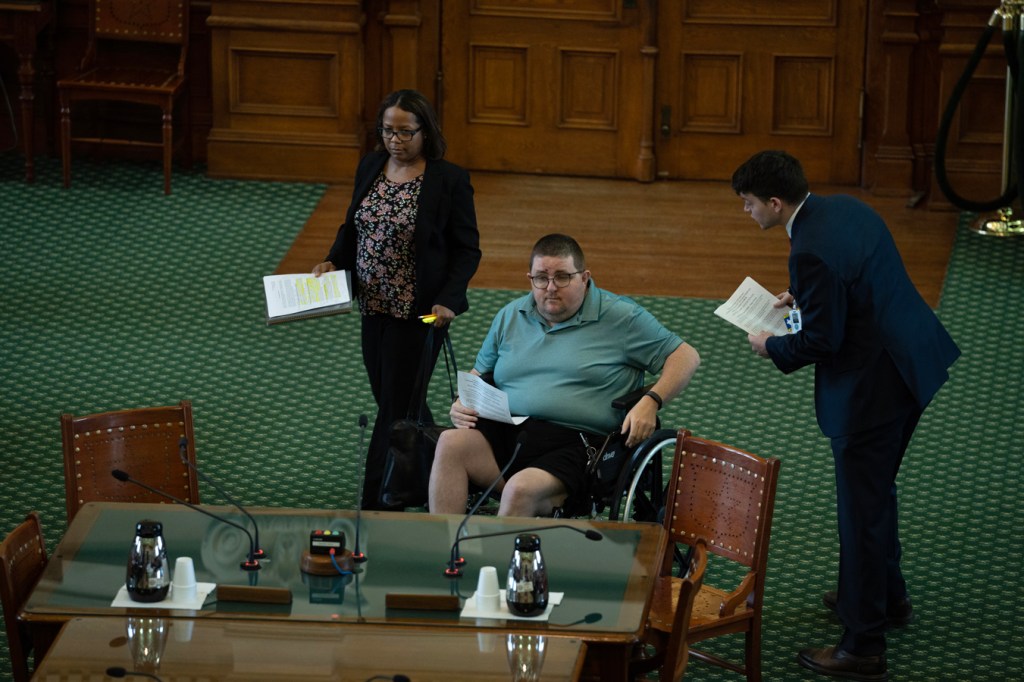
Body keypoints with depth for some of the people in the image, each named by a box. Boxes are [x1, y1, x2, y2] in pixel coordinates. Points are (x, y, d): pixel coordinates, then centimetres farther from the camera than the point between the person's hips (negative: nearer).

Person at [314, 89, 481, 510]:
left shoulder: (449, 180, -12)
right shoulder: (370, 168, 4)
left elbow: (467, 250, -8)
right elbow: (352, 226, 16)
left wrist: (448, 301, -21)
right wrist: (333, 261, -2)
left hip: (419, 312, -6)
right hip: (375, 305, 6)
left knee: (396, 404, -5)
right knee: (392, 398, 14)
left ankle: (373, 506, -1)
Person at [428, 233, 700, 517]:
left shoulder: (620, 318, 6)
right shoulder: (510, 317, 21)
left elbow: (685, 356, 7)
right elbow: (479, 374, 32)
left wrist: (651, 402, -10)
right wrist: (462, 404, 8)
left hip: (574, 442, -5)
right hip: (504, 431, 5)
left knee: (522, 489, -36)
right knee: (450, 443, -28)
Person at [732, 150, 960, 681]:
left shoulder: (812, 251, -26)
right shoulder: (844, 207, 2)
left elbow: (820, 340, -21)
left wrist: (772, 349, -4)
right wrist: (802, 296, 14)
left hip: (871, 388, -10)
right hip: (909, 360, 10)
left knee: (862, 508, 0)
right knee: (877, 491, 27)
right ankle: (887, 596, 46)